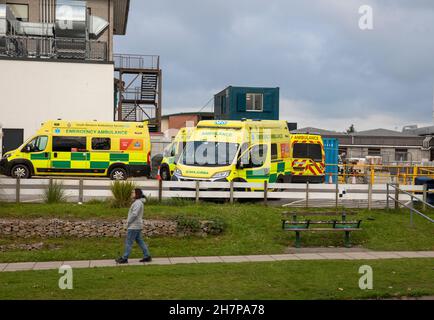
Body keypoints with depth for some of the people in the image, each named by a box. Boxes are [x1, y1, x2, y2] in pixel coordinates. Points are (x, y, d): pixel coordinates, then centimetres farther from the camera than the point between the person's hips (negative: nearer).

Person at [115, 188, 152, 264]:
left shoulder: (138, 203, -17)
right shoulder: (137, 202, 16)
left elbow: (134, 214, -24)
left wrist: (128, 222, -14)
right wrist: (129, 222, 12)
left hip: (134, 226, -10)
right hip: (137, 226, 10)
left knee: (128, 242, -3)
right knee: (140, 241, 12)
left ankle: (124, 258, 4)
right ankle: (147, 256, 12)